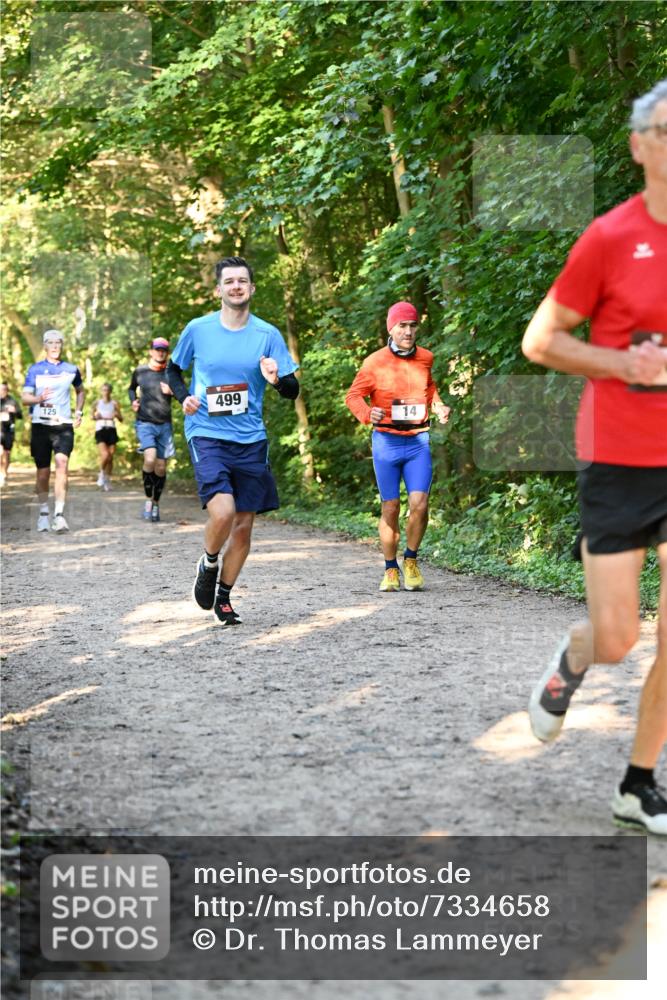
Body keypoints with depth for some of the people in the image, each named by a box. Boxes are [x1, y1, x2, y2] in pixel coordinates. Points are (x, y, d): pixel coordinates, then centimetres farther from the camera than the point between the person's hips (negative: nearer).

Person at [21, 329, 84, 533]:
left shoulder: (71, 369, 10)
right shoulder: (35, 369, 5)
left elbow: (80, 391, 27)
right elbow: (25, 397, 0)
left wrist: (79, 412, 13)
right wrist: (39, 398, -22)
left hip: (64, 425, 0)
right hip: (40, 424, 0)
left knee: (62, 464, -20)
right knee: (43, 472, 4)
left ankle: (60, 515, -24)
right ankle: (43, 514, 21)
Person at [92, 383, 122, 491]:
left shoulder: (114, 403, 6)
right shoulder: (97, 403, 7)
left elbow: (121, 419, 7)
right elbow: (93, 416, 19)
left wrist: (117, 415, -14)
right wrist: (96, 416, -3)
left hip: (111, 430, 1)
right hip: (100, 431, -1)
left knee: (110, 457, 1)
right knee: (105, 455, -20)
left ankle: (108, 480, 15)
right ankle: (102, 474, 7)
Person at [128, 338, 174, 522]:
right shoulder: (140, 371, 4)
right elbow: (131, 388, 23)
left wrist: (172, 391, -11)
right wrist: (133, 401, 3)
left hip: (164, 424, 2)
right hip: (145, 422, -2)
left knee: (161, 467, 3)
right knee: (150, 458, -24)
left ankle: (156, 503, 22)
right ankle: (148, 499, -6)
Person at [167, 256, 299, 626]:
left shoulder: (267, 334, 2)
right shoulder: (198, 329, 1)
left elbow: (293, 391, 3)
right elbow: (174, 368, 17)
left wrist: (277, 380, -20)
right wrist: (183, 397, -3)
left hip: (250, 440, 2)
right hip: (206, 434, -2)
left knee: (244, 523, 6)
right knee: (222, 512, -21)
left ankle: (223, 597, 25)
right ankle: (208, 565, 11)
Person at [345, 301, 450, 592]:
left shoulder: (425, 359, 6)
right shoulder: (375, 362, -4)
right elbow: (353, 395, 1)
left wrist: (438, 406, 6)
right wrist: (367, 413, -19)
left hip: (418, 441, 2)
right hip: (386, 441, -2)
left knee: (419, 504, -11)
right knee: (390, 508, 3)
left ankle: (411, 560, 12)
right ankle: (390, 570, 17)